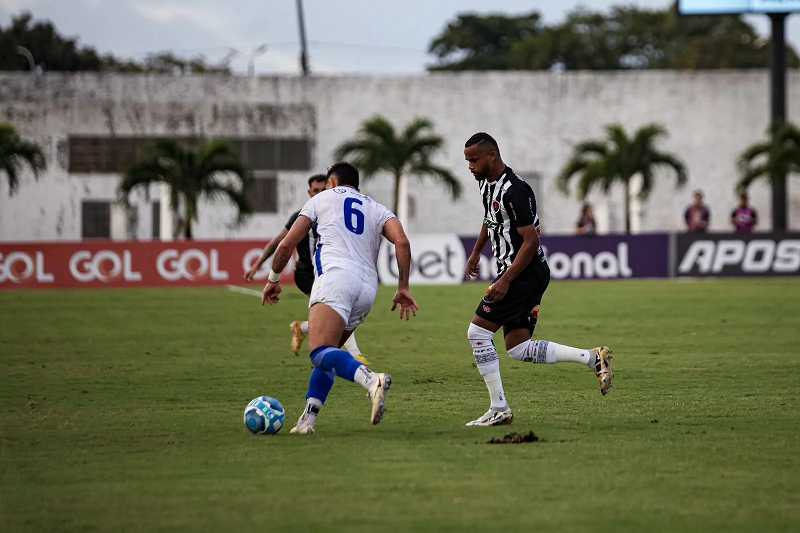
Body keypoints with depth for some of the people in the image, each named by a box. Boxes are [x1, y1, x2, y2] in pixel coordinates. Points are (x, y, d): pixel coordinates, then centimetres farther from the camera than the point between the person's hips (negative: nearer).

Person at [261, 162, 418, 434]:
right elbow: (402, 242, 8)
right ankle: (308, 419, 7)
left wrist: (273, 279, 35)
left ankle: (372, 381, -48)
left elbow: (287, 244, 21)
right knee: (327, 354, 19)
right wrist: (403, 287, 9)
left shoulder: (321, 199, 23)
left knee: (321, 353, -23)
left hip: (336, 274, -5)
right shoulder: (378, 210, 28)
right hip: (368, 287, 5)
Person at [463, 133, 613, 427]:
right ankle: (592, 357, 8)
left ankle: (499, 409, -6)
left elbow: (531, 242, -23)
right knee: (518, 349, 6)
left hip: (526, 272, -10)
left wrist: (505, 281, -24)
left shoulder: (514, 191, -22)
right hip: (514, 272, 10)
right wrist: (476, 252, 36)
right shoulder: (485, 182, 9)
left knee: (478, 332, -10)